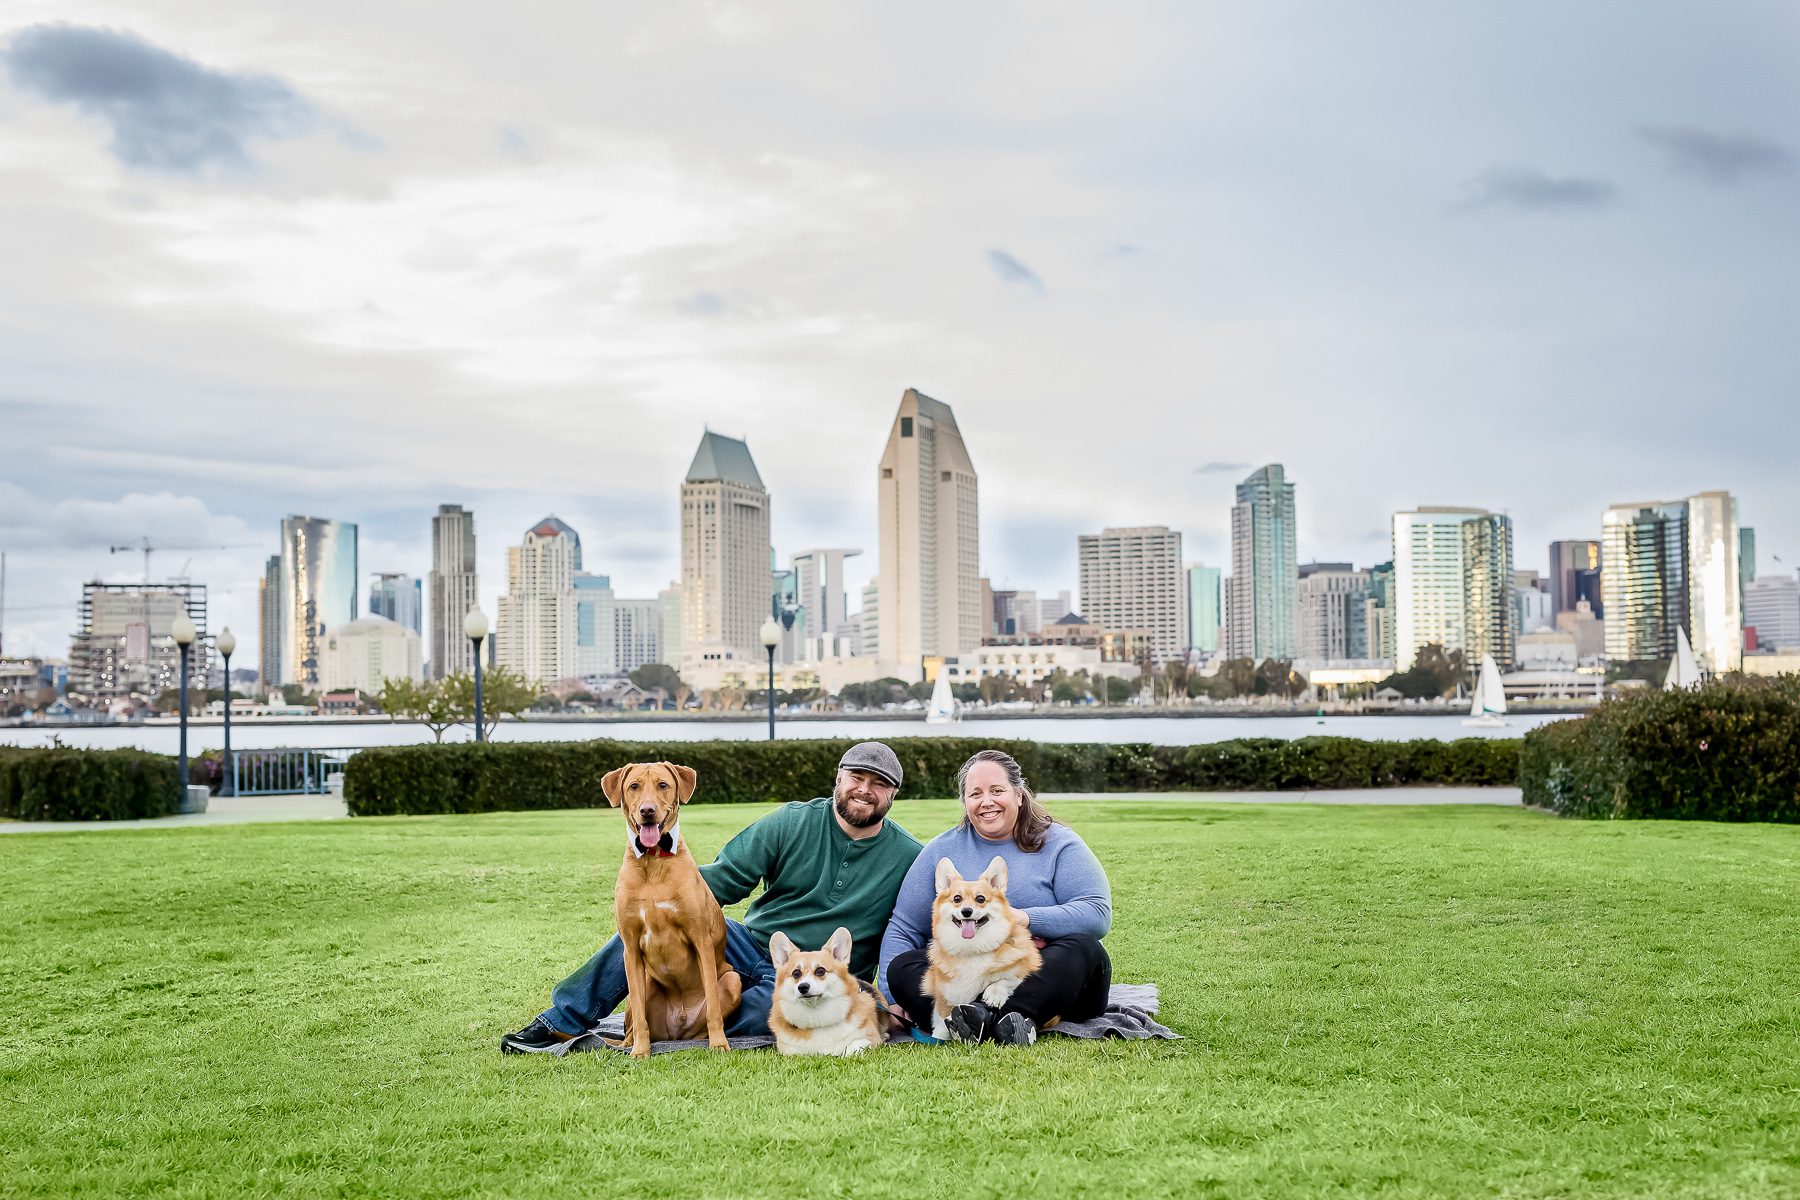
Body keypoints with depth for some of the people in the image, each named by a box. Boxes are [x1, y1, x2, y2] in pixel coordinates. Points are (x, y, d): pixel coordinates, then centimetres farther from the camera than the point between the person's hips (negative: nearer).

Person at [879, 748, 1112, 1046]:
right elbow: (903, 929, 10)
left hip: (1042, 981, -1)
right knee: (901, 967, -22)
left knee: (1085, 949, -29)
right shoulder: (941, 850, 14)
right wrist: (892, 1002, -5)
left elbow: (1098, 913, -7)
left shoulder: (1059, 844, 7)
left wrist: (1024, 919, -20)